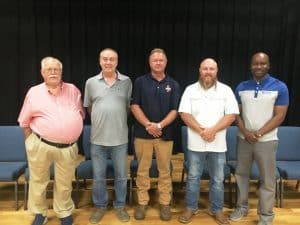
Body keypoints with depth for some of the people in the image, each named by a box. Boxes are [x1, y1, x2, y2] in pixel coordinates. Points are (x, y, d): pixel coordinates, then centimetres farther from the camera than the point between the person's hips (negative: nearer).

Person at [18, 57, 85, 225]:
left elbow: (81, 115, 12)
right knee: (38, 182, 14)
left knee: (64, 185, 15)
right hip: (40, 145, 0)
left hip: (68, 147, 1)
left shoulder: (73, 90, 4)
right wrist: (31, 143, 6)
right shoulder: (34, 92, 0)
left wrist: (74, 134, 9)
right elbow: (24, 122, 7)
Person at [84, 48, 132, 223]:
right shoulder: (91, 82, 2)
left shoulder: (126, 81, 0)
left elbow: (129, 106, 8)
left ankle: (120, 206, 32)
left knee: (121, 175, 12)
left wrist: (119, 120, 6)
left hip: (120, 138, 0)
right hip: (98, 138, 1)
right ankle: (100, 206, 33)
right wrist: (101, 120, 9)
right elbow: (89, 107, 12)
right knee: (98, 176, 13)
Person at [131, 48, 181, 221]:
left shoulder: (173, 84, 6)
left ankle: (165, 203, 22)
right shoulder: (140, 82, 4)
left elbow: (175, 110, 1)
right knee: (142, 170, 8)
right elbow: (135, 106, -1)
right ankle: (142, 202, 22)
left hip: (165, 134, 1)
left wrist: (160, 125, -13)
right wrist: (148, 125, -13)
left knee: (165, 171, 8)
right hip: (143, 133, 0)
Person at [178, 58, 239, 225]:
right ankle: (191, 208, 28)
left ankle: (217, 210, 30)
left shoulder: (226, 90, 0)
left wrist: (213, 130, -18)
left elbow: (231, 115, -6)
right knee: (193, 177, 12)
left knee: (218, 179, 12)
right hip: (195, 143, 0)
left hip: (218, 144, 1)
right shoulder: (190, 90, 0)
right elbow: (184, 114, -5)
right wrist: (201, 131, -16)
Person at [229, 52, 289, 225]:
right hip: (243, 139, 3)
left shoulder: (279, 87, -5)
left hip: (266, 140, -3)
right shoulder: (242, 87, 4)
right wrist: (245, 132, -9)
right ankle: (242, 207, 31)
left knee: (267, 180, 6)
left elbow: (280, 116, -9)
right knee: (241, 174, 13)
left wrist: (259, 134, -15)